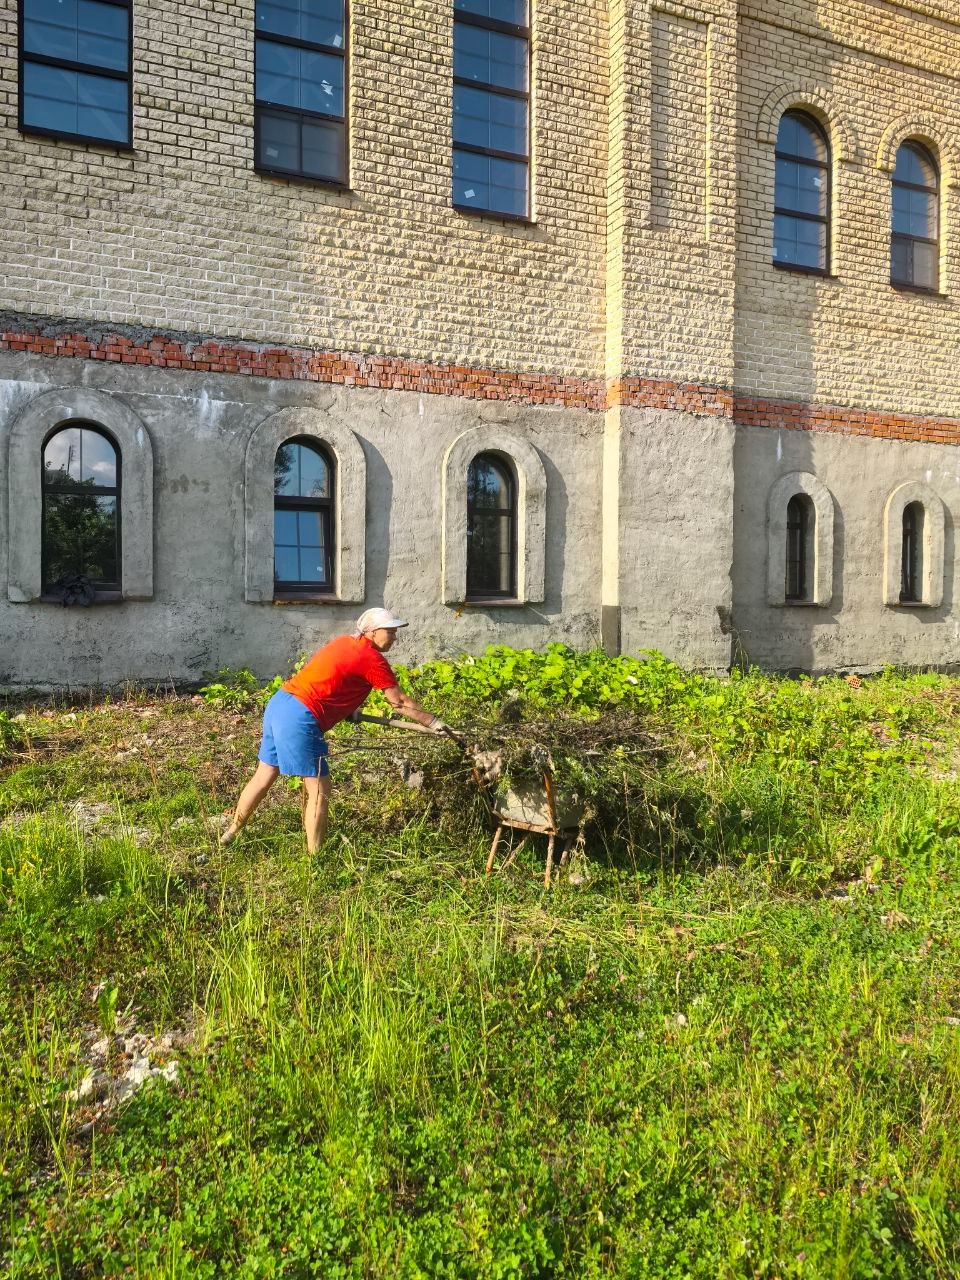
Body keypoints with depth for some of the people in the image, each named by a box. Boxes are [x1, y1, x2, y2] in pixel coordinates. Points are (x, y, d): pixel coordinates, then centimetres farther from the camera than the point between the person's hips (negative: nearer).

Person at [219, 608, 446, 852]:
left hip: (277, 703, 9)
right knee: (319, 788, 0)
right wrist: (433, 722, 4)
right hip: (299, 718, -9)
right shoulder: (372, 659, -9)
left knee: (265, 775, 21)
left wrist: (347, 708, 14)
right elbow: (400, 702, -5)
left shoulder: (345, 642, 15)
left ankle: (230, 834, 34)